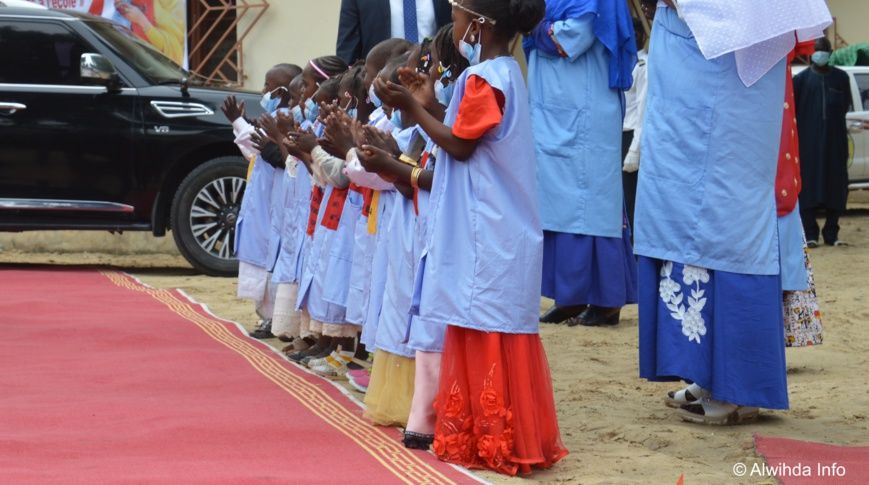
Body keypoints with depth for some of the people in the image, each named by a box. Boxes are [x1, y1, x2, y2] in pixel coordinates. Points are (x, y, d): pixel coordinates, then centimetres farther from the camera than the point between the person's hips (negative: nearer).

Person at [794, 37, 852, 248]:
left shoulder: (841, 78, 10)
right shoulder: (801, 79, 4)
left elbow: (845, 106, 11)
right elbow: (791, 109, 1)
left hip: (835, 139, 2)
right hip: (808, 141, -2)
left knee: (836, 185, 1)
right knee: (809, 185, -5)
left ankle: (831, 233, 9)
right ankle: (811, 234, -1)